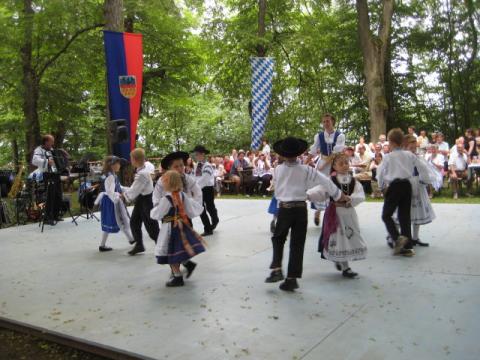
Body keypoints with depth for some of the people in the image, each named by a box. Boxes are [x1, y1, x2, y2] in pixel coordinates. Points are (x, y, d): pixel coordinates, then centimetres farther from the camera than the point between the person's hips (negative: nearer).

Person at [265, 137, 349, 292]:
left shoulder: (277, 170, -4)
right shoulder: (306, 170, -5)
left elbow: (276, 188, 7)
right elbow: (325, 182, -2)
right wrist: (339, 195, 7)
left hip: (284, 208, 0)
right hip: (301, 209, 0)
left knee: (278, 239, 19)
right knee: (297, 244, 6)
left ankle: (277, 270, 5)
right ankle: (292, 278, 8)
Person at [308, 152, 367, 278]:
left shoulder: (354, 181, 3)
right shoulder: (330, 180, -7)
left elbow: (360, 195, -10)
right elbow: (320, 191, -19)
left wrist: (349, 200, -27)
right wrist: (308, 194, -37)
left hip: (349, 212, 4)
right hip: (335, 213, -4)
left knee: (351, 237, 11)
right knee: (339, 239, -1)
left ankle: (339, 261, 34)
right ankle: (345, 268, 12)